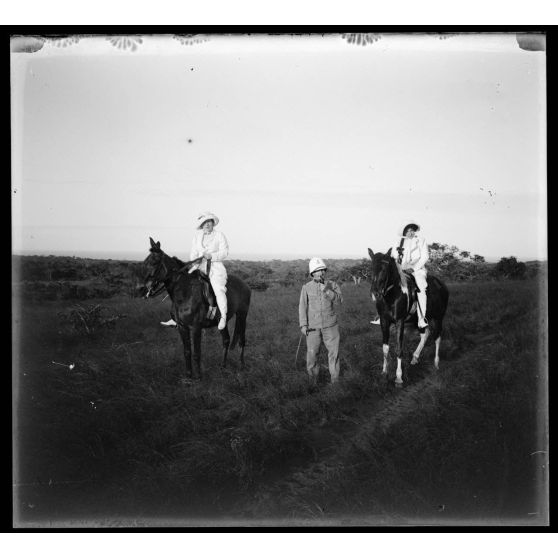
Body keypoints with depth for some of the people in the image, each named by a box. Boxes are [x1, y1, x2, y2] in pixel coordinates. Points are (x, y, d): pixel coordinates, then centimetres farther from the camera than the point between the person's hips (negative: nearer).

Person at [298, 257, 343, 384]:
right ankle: (313, 378, 19)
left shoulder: (332, 285, 4)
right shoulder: (306, 288, 2)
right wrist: (303, 325, -5)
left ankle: (335, 378, 18)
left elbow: (339, 300, -8)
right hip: (313, 327, -1)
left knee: (334, 352, 5)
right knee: (312, 353, 2)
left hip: (330, 325, 1)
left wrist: (327, 291, -21)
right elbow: (302, 307, 1)